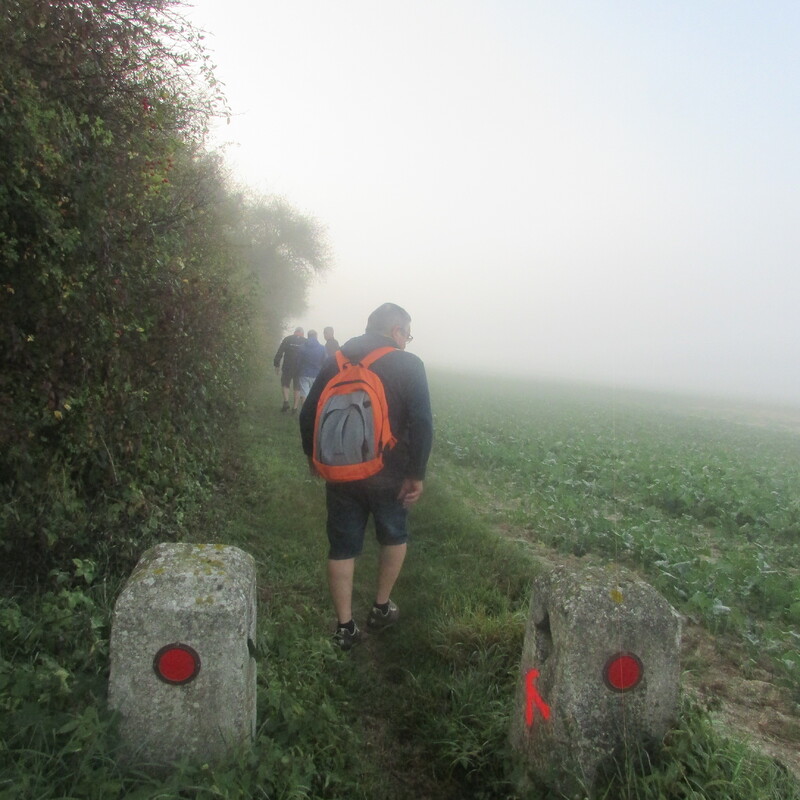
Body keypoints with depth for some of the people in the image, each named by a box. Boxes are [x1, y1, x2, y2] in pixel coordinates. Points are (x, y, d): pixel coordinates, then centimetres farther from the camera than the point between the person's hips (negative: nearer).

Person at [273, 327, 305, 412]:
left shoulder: (287, 339, 1)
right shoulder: (306, 342, 2)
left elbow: (279, 353, -1)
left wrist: (277, 365, 5)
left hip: (288, 368, -1)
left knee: (285, 384, 17)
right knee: (297, 388, 10)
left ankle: (286, 402, -2)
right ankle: (295, 408, 9)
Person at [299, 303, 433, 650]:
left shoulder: (335, 363, 4)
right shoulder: (409, 365, -9)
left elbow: (308, 413, 7)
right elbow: (422, 424, -18)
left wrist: (313, 456, 20)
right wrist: (416, 474, -11)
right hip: (388, 476, -3)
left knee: (342, 549, 13)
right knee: (394, 537, 22)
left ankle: (345, 627, 19)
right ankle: (381, 609, 32)